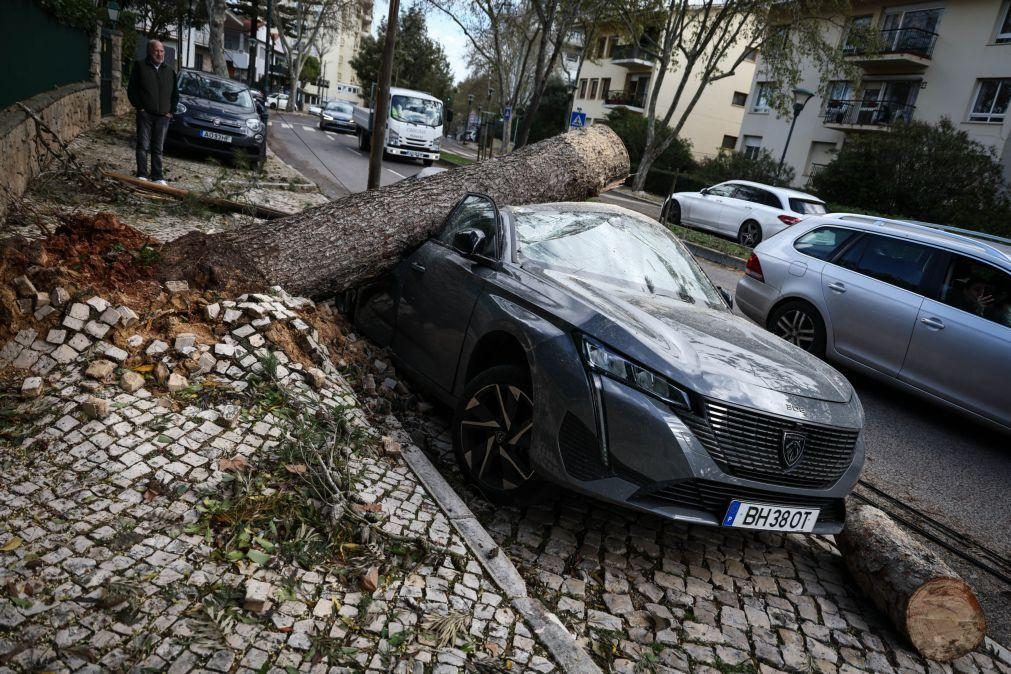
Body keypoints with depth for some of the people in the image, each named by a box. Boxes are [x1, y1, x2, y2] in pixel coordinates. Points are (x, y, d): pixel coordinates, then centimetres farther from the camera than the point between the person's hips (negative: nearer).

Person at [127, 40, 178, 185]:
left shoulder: (169, 70, 13)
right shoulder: (140, 67, 2)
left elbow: (175, 94, 17)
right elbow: (131, 90, 0)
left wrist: (171, 111, 7)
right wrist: (139, 107, -7)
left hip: (163, 116, 3)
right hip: (145, 114, -3)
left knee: (158, 148, 6)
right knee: (143, 146, -2)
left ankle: (157, 177, 10)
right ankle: (142, 175, 2)